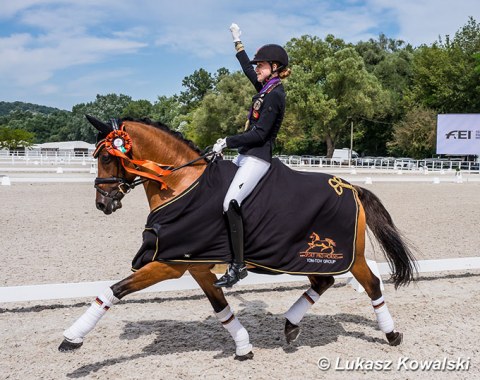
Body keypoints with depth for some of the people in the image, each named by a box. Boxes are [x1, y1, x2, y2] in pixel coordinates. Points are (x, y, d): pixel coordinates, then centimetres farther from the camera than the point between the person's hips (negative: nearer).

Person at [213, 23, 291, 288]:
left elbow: (259, 133, -20)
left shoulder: (274, 94, -14)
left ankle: (238, 266, -18)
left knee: (231, 204, -23)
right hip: (246, 155, 11)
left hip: (257, 158, -11)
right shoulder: (267, 87, 13)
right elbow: (247, 70, 32)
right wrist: (238, 43, 38)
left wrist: (227, 142, -15)